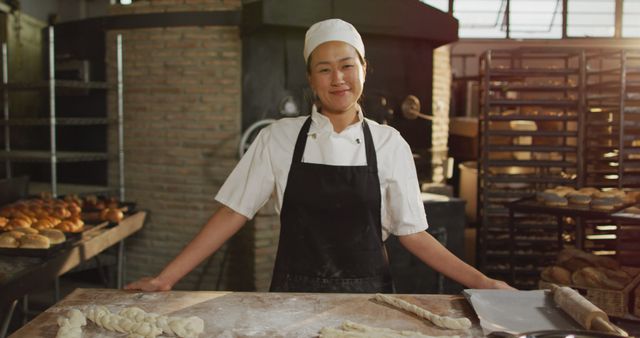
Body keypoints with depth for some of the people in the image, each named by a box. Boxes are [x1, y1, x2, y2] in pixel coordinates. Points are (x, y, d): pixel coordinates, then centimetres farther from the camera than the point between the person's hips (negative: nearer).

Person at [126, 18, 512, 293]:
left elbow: (412, 233, 1)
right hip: (295, 295, 0)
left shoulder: (389, 143, -4)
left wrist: (480, 281, -6)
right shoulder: (279, 138, -5)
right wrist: (165, 279, -8)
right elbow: (232, 214, -4)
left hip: (367, 296, 0)